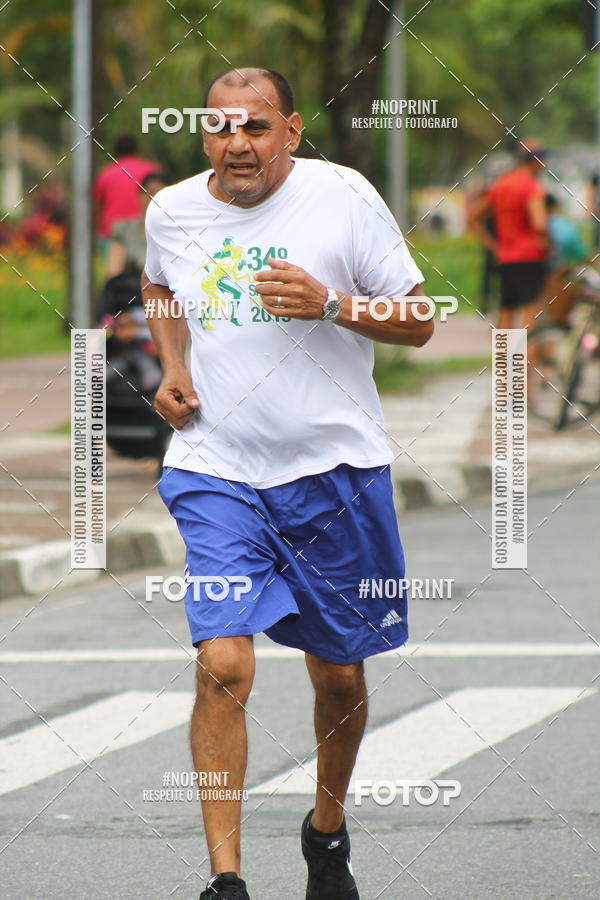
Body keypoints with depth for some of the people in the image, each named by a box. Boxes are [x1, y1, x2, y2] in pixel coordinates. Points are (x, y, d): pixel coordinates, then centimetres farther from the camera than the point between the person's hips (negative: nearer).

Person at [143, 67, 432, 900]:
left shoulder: (344, 197, -6)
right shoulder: (172, 211, 3)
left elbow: (418, 322, -2)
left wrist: (329, 305, -18)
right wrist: (171, 366, 9)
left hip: (334, 466, -1)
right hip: (216, 469, 1)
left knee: (339, 675, 10)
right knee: (223, 664, -16)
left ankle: (328, 832, 37)